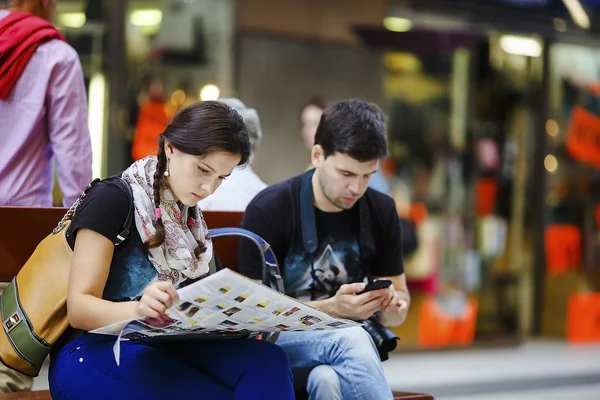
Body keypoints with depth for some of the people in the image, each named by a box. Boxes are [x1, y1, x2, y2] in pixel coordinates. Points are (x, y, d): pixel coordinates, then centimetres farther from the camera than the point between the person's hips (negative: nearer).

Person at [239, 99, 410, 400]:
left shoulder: (381, 212, 2)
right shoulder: (268, 211, -12)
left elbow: (401, 300, 12)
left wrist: (393, 306, -14)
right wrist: (332, 308, -26)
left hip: (349, 342, 3)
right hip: (277, 343, -3)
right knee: (350, 340, -37)